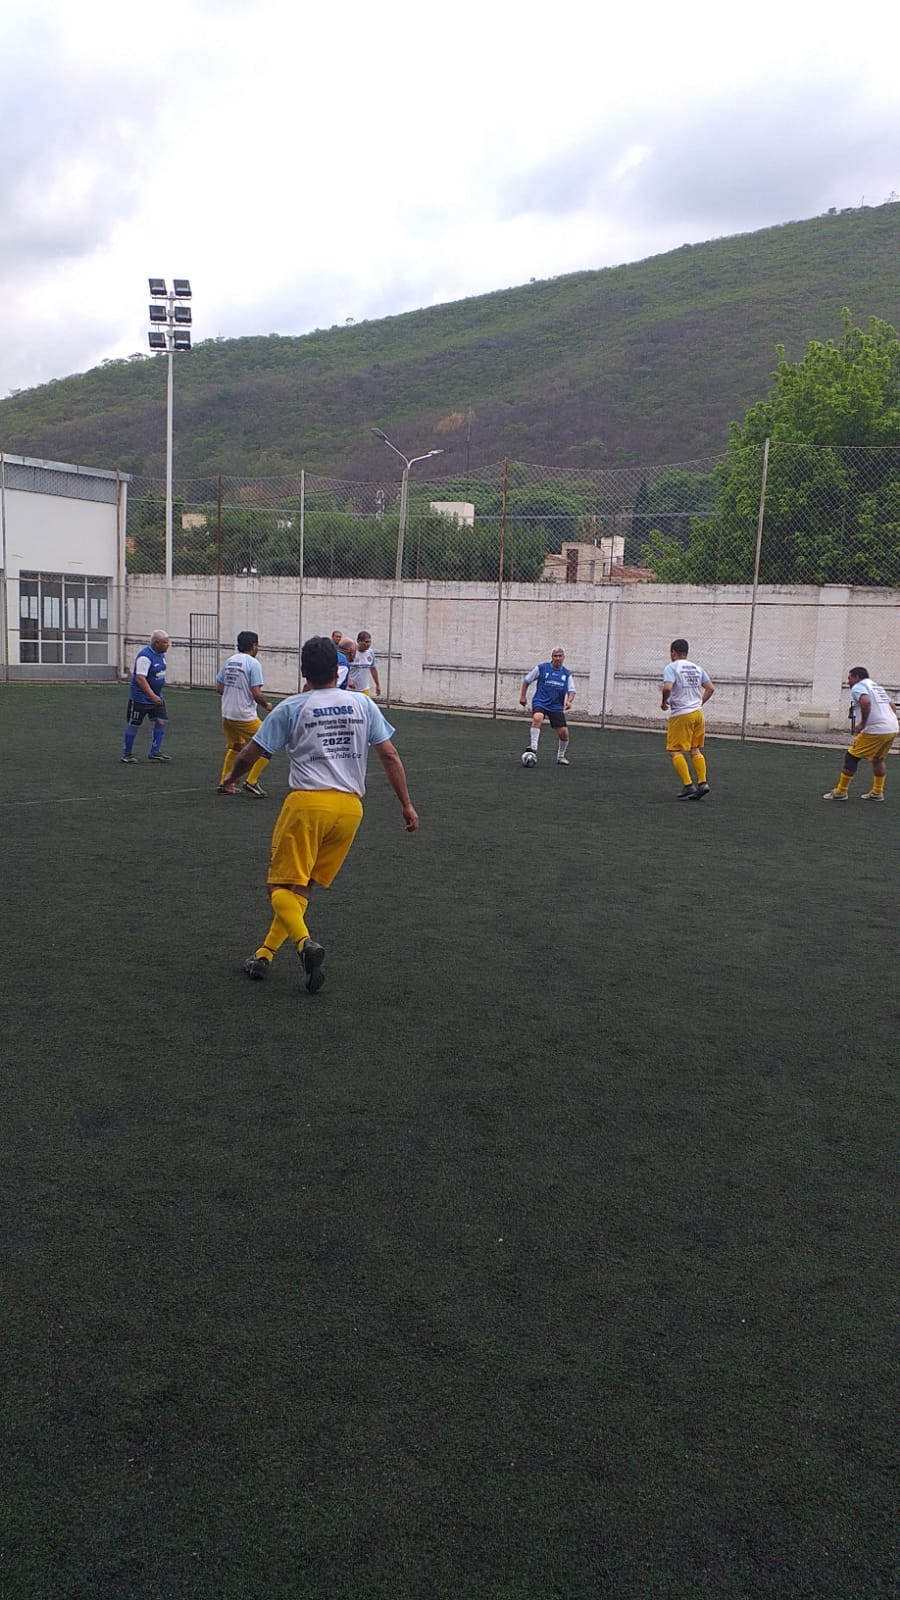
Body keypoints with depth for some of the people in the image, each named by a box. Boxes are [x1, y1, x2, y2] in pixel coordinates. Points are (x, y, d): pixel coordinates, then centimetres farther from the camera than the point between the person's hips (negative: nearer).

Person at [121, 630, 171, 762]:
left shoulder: (161, 654, 5)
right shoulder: (145, 656, -23)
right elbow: (140, 678, -29)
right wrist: (152, 696, -33)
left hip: (157, 696, 8)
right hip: (140, 698, -8)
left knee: (162, 722, 1)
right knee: (133, 725, 4)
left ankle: (155, 753, 8)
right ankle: (127, 754, 16)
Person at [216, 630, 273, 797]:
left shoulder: (229, 661, 9)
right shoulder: (253, 663, -12)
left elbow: (220, 688, 13)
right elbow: (256, 693, -17)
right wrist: (266, 705, 0)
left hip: (227, 714, 8)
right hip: (245, 716, -8)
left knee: (234, 747, 22)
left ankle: (225, 783, 23)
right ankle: (251, 782, 1)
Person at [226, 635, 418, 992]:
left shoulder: (291, 707, 3)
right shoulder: (363, 704, 11)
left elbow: (250, 754, 6)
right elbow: (390, 756, 7)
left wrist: (233, 776, 27)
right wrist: (406, 805, 10)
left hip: (307, 803, -4)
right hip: (350, 806, 4)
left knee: (281, 887, 2)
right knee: (301, 887, 15)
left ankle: (304, 943, -23)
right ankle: (264, 955, 15)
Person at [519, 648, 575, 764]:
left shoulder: (567, 674, 6)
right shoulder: (541, 668, -1)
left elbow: (571, 691, 3)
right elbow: (526, 681, 9)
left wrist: (568, 701, -18)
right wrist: (522, 696, 5)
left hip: (557, 707, 3)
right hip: (540, 702, -3)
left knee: (564, 733, -2)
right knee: (537, 718, -35)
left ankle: (561, 757, 23)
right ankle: (533, 748, -33)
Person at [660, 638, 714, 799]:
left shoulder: (671, 667, -7)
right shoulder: (697, 668, 12)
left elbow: (667, 687, -23)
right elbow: (711, 688, 9)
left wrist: (664, 701, -5)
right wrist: (699, 703, 16)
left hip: (681, 715, -7)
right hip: (698, 713, 7)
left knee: (675, 751, 0)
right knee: (695, 750, 14)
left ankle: (688, 785, -8)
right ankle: (702, 783, 5)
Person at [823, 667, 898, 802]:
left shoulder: (858, 687, -3)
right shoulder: (877, 686, 24)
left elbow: (865, 701, -24)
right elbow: (893, 706, 25)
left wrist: (862, 723, -17)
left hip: (875, 730, -8)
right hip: (893, 729, 8)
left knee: (851, 757, 3)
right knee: (878, 759, 25)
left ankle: (840, 792, 7)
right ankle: (877, 793, 28)